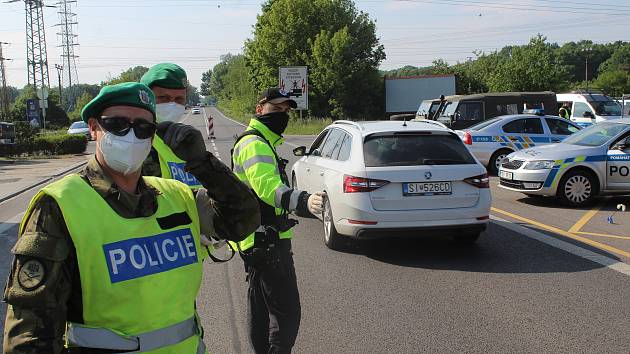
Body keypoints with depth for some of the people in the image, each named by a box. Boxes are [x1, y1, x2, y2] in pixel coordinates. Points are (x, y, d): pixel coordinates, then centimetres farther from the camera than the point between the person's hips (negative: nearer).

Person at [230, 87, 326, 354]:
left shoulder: (259, 142, 18)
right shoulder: (255, 144, -18)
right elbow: (267, 186, -38)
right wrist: (303, 202, -56)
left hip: (257, 242, 11)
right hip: (266, 241, -11)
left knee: (259, 308, 20)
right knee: (286, 312, -9)